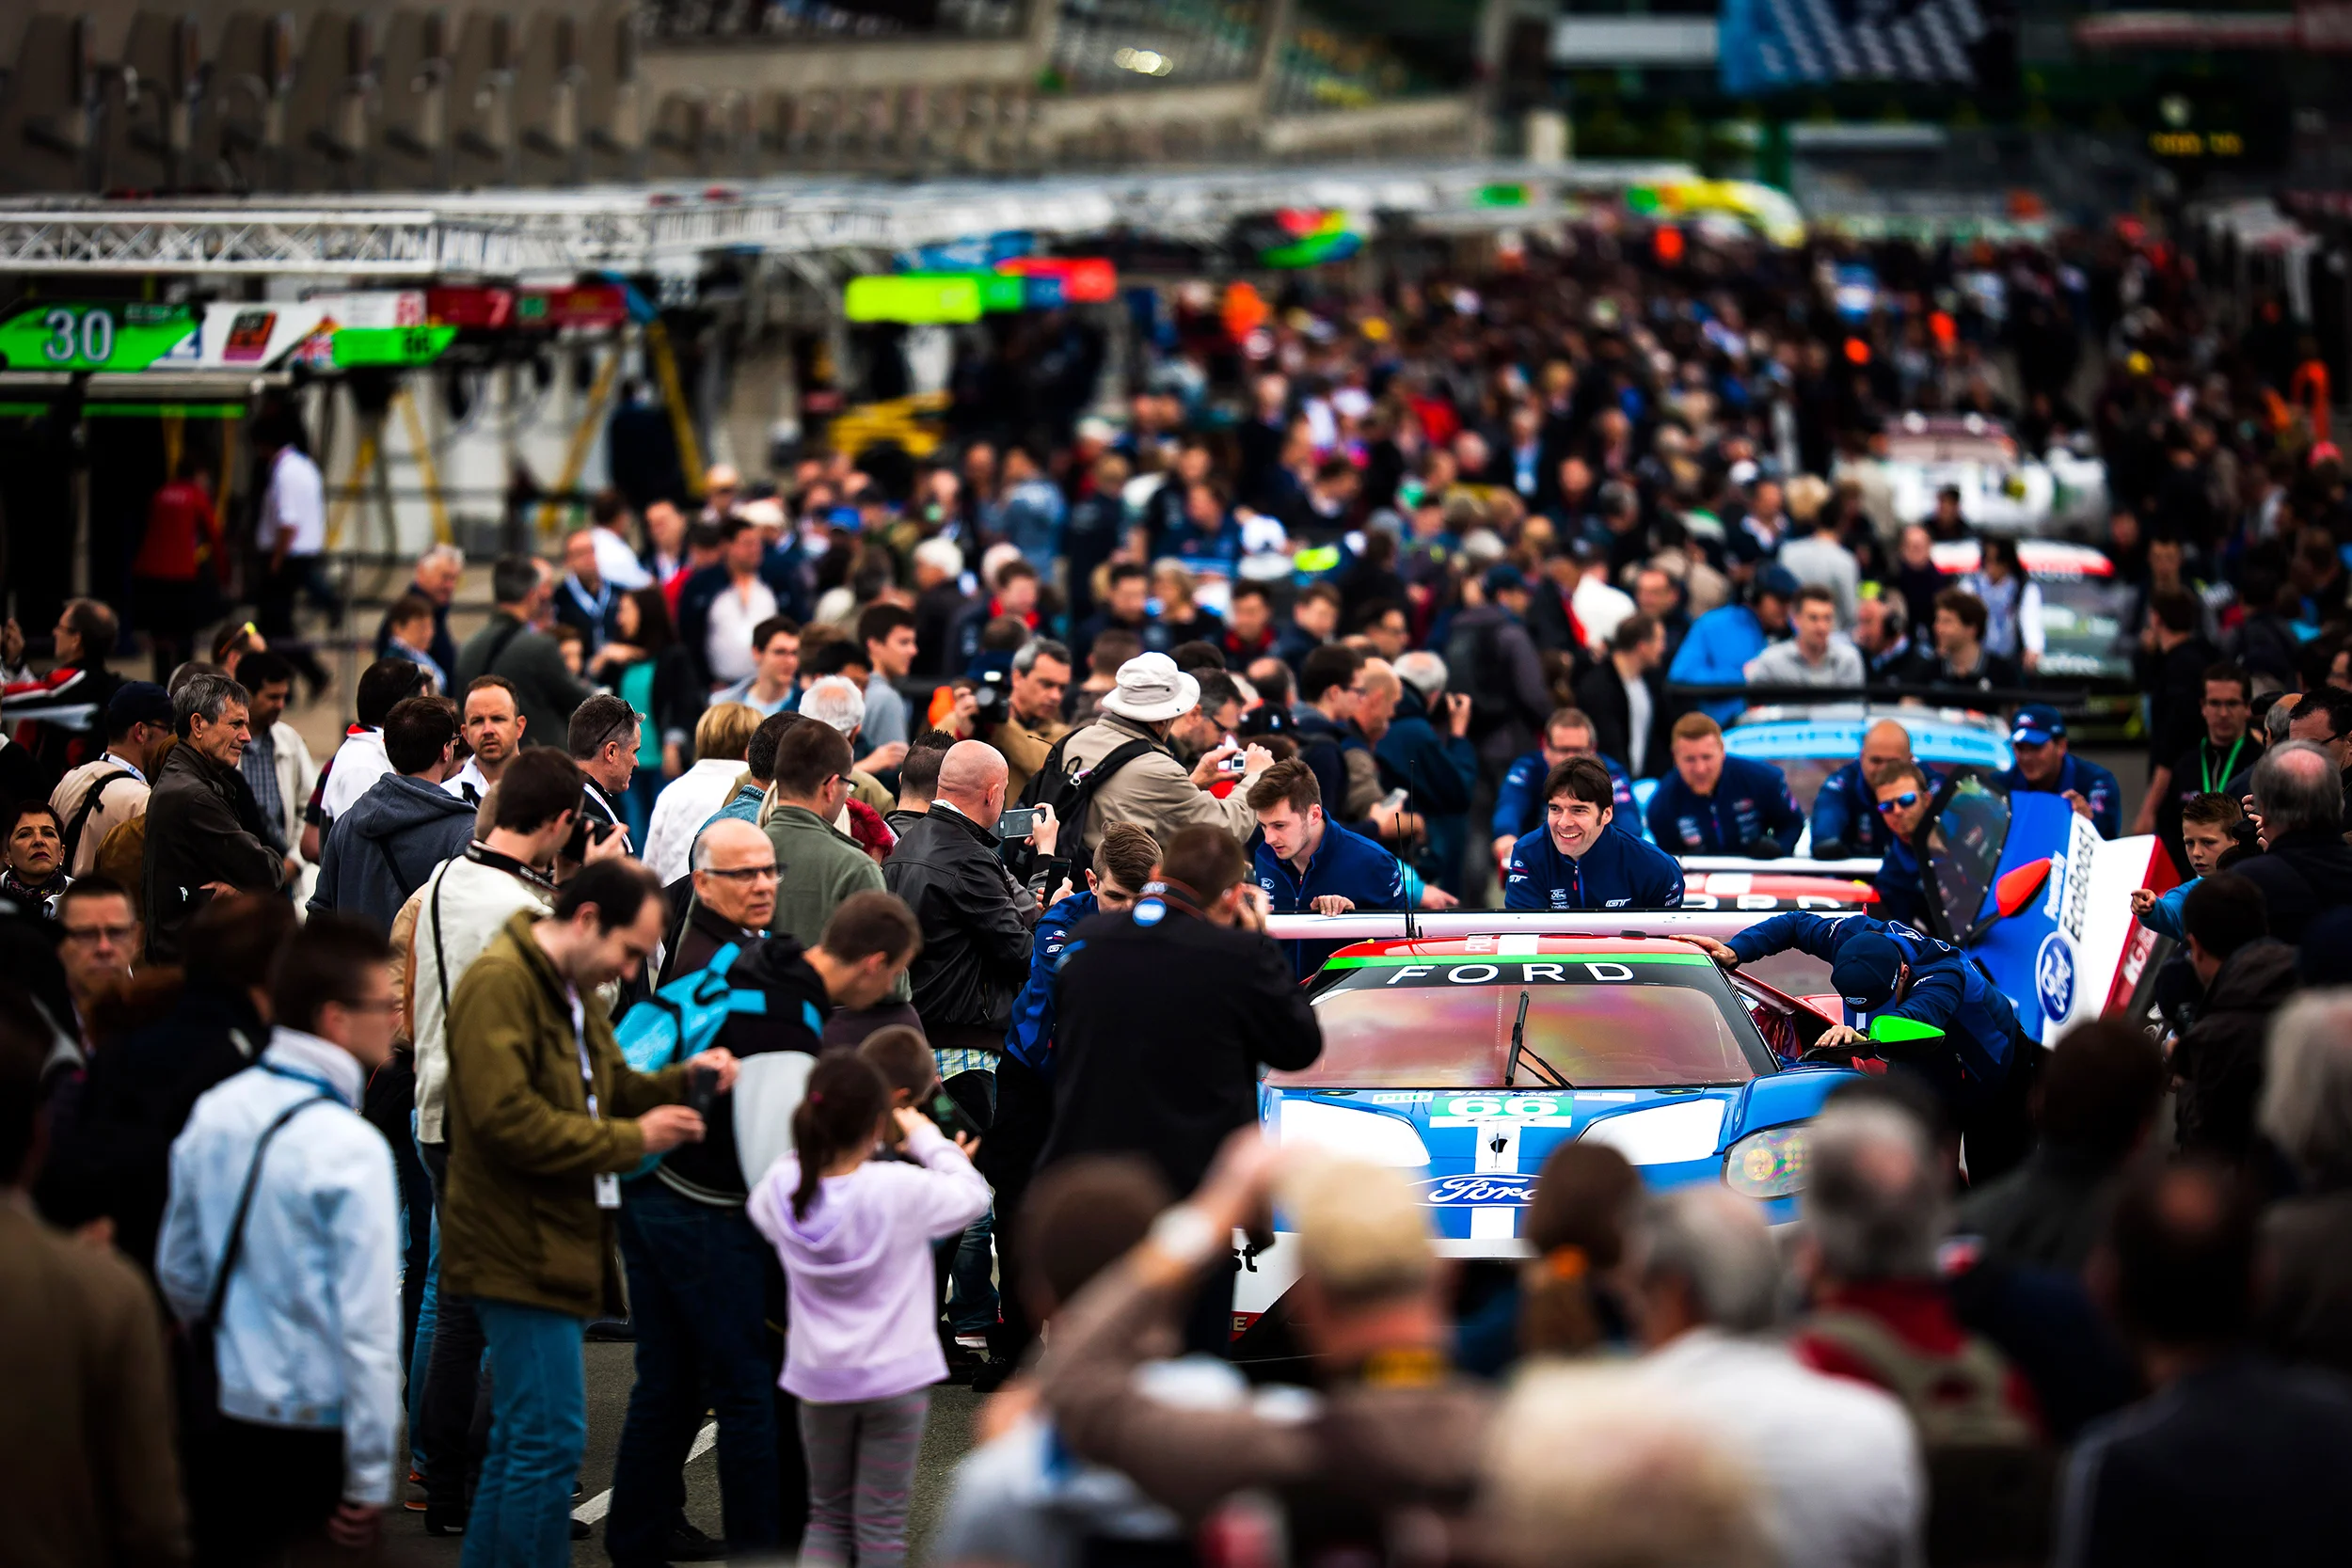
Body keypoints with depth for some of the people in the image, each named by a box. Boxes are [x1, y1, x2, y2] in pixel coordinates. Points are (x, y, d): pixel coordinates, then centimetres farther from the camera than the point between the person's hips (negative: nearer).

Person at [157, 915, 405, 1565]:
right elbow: (369, 1323, -20)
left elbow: (179, 1273, 15)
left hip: (215, 1420, 6)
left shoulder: (212, 1114, 3)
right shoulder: (351, 1148, -18)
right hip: (313, 1433, -6)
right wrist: (369, 1482, -16)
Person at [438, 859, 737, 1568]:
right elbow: (509, 1120, -24)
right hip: (522, 1253, -11)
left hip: (558, 1243, 11)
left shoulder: (569, 991, 18)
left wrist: (684, 1078, 3)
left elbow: (612, 1088, 23)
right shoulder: (499, 984, -16)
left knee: (522, 1441, 16)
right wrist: (634, 1138, -17)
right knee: (550, 1439, -10)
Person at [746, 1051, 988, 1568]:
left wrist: (816, 1145, 10)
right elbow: (973, 1196, -4)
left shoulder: (783, 1187, -8)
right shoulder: (902, 1189, -19)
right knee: (880, 1524, 5)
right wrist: (929, 1139, 8)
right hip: (895, 1379, -3)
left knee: (827, 1514, 16)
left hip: (818, 1380, 3)